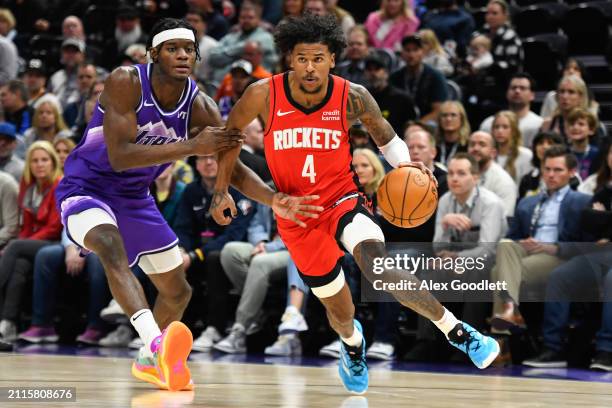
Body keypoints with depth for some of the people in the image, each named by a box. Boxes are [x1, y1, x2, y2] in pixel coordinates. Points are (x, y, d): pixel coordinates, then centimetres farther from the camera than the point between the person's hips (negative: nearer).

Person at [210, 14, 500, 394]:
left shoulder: (353, 98, -12)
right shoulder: (264, 95, -14)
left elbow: (386, 137, 5)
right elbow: (230, 134, 6)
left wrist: (407, 165, -15)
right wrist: (222, 189, 2)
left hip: (343, 199, -1)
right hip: (297, 217, 1)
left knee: (378, 265, -33)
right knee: (340, 311, 9)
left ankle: (458, 332, -26)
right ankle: (352, 342, 49)